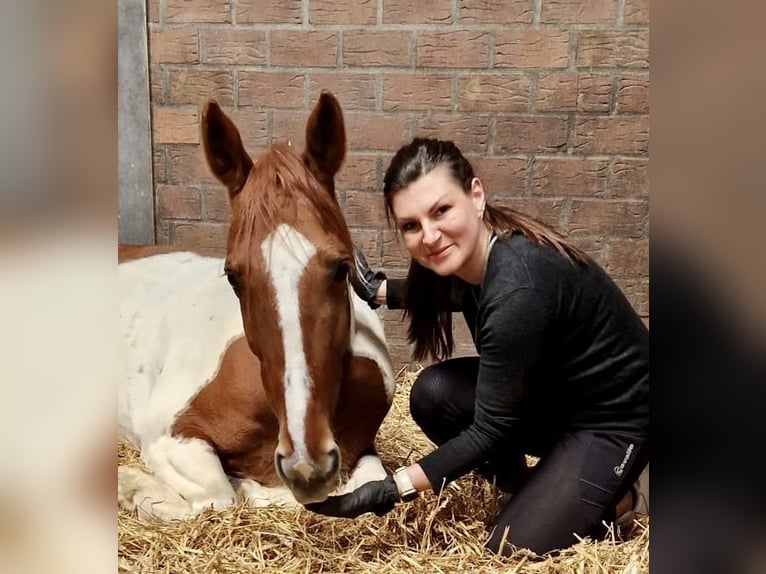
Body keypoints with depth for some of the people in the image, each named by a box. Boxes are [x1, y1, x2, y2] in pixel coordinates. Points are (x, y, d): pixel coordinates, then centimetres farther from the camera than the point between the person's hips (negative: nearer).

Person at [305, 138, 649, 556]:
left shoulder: (518, 290, -35)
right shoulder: (469, 255, -10)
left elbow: (493, 429, -26)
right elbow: (454, 291, 18)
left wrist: (393, 489, -25)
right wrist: (377, 290, 7)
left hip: (614, 417, -7)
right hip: (550, 393, 8)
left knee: (512, 550, -11)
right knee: (434, 393, -13)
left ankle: (619, 495, 13)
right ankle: (521, 484, 10)